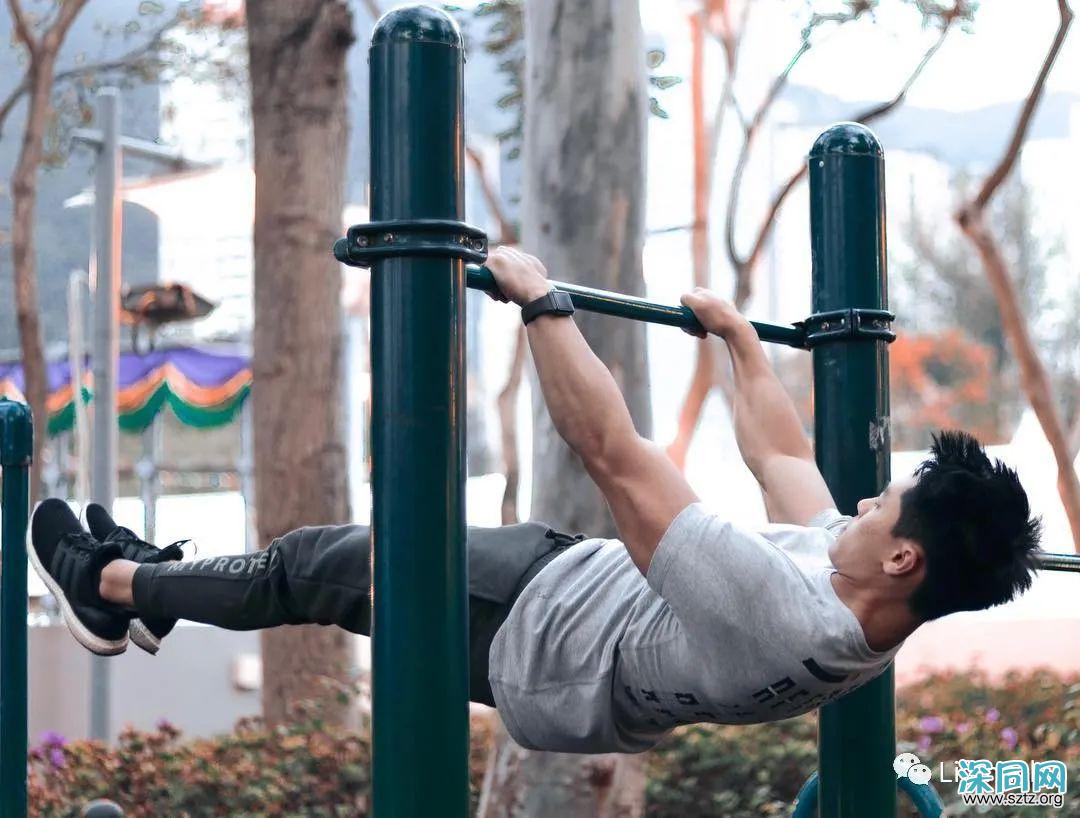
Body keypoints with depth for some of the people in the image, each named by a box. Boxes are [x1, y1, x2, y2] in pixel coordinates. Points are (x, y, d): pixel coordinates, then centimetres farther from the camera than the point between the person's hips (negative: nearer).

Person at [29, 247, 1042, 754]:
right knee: (356, 542, 23)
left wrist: (541, 304, -32)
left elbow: (615, 457, -40)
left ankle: (116, 589, 36)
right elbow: (780, 454, 3)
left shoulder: (775, 613, -43)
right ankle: (157, 583, 45)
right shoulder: (855, 593, -17)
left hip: (533, 639, -8)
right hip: (582, 580, 8)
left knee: (322, 564, 10)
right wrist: (738, 338, 16)